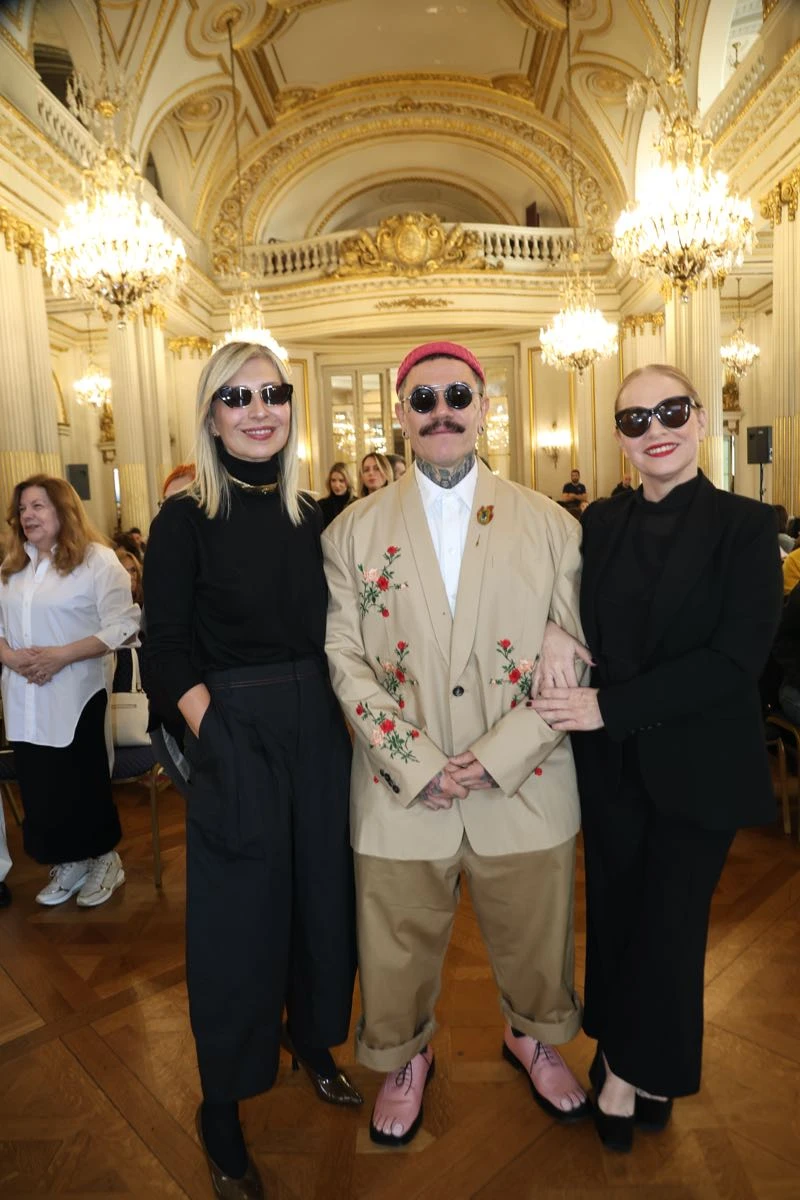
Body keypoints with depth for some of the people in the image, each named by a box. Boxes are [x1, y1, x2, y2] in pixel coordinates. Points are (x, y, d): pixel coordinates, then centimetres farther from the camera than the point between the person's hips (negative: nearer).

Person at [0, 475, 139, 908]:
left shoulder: (97, 560, -10)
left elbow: (123, 625, -15)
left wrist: (62, 655, -21)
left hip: (74, 697, -6)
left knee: (83, 785, 4)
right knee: (39, 788, 11)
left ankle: (104, 860, 26)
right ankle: (68, 864, 30)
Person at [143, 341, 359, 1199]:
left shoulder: (311, 515, 5)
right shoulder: (185, 518, -8)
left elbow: (330, 636, 9)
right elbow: (168, 652, -9)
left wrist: (345, 719, 1)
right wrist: (217, 739, -17)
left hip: (318, 734, 5)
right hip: (233, 741, -4)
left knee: (322, 899, 18)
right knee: (238, 921, 9)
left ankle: (314, 1045, 47)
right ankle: (220, 1118, 34)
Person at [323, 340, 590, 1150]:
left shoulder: (550, 525, 0)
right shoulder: (353, 530, 0)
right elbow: (345, 657, -4)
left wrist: (500, 754, -13)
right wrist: (416, 763, -13)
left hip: (524, 787, 1)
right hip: (400, 790, 0)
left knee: (533, 939, 21)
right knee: (400, 948, 17)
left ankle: (532, 1036, 53)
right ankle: (406, 1058, 48)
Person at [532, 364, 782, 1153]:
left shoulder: (746, 526, -9)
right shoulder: (600, 525, 2)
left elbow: (736, 660, -17)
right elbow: (581, 635, 3)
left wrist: (610, 705, -20)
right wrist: (574, 698, -19)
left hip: (697, 769, -2)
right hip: (609, 764, 3)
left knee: (668, 925, 11)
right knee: (614, 914, 15)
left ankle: (634, 1073, 37)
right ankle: (631, 1067, 40)